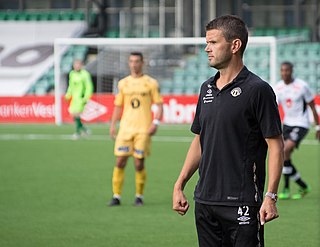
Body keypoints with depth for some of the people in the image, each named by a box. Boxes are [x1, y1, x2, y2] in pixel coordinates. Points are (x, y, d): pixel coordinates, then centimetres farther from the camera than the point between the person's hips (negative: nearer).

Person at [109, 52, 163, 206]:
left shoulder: (151, 83, 3)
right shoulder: (123, 83, 12)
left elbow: (159, 105, 2)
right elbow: (118, 106, 16)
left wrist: (155, 122, -12)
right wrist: (112, 125, 6)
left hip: (143, 129, -3)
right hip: (125, 128, 3)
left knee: (139, 163, -3)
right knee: (120, 161, -3)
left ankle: (139, 196, 11)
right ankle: (116, 196, 3)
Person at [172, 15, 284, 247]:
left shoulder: (257, 90, -9)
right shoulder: (207, 88, 13)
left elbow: (276, 145, -10)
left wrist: (270, 196, -18)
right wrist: (179, 185, 14)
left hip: (242, 204, -7)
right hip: (205, 201, 7)